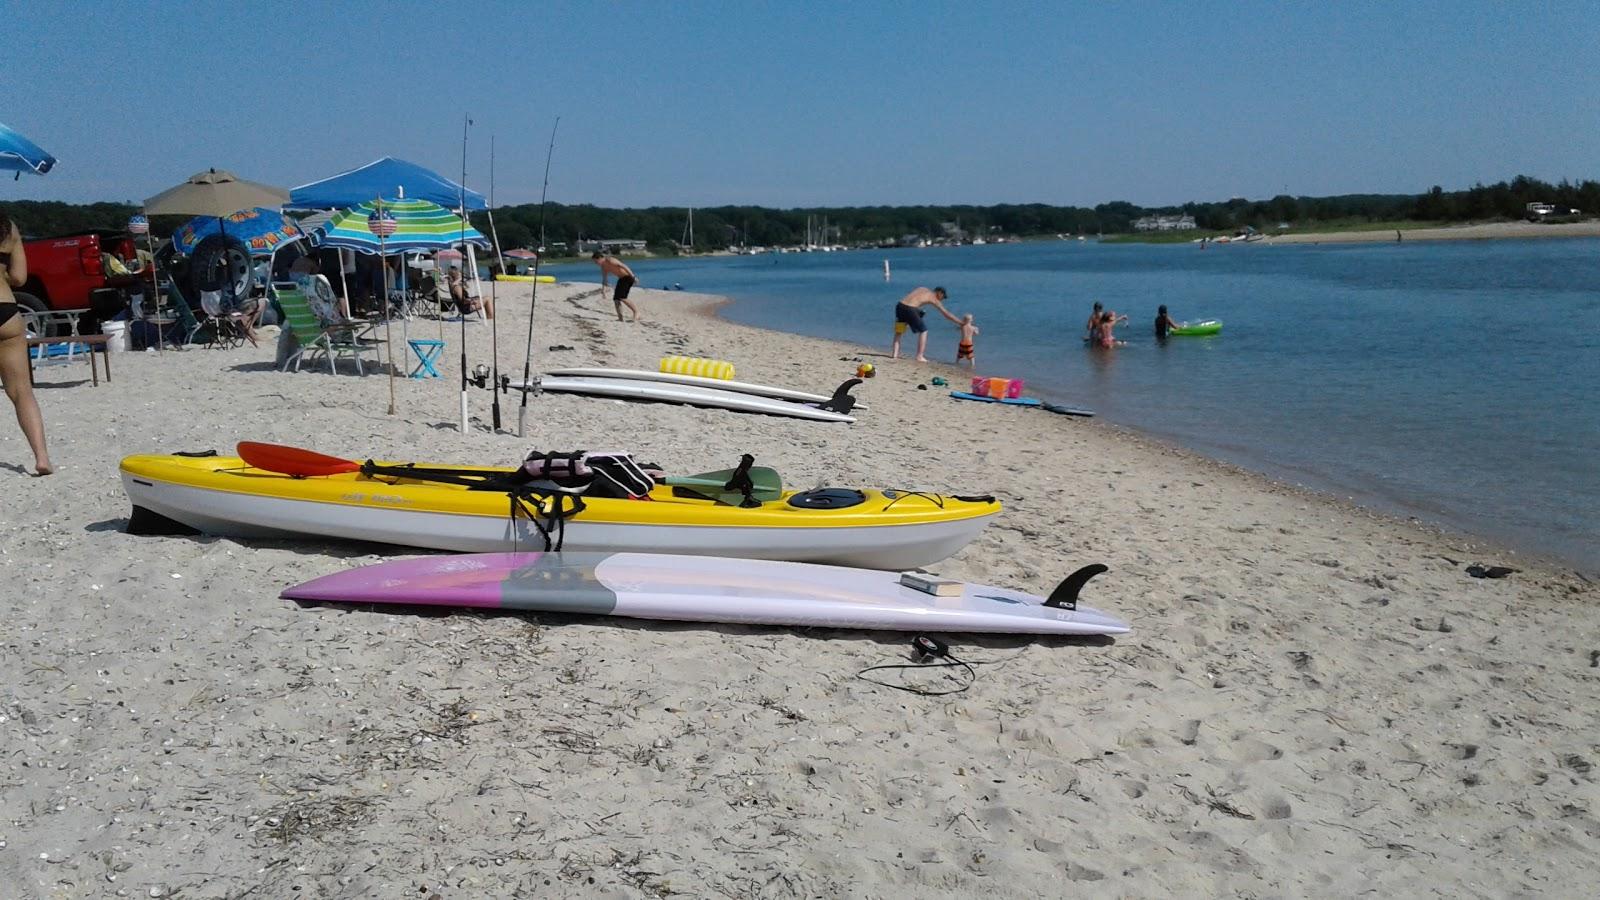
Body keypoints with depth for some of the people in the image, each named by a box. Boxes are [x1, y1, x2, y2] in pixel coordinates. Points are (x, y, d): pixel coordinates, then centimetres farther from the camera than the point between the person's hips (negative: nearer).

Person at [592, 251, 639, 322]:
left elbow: (624, 266, -25)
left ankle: (636, 312, -14)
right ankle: (620, 318, 3)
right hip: (621, 279, 10)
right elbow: (604, 279, 21)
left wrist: (633, 277, -29)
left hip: (628, 277, -10)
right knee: (616, 299, 3)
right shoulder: (603, 266, 9)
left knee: (621, 297, -21)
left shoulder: (610, 260, -20)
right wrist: (603, 291, 21)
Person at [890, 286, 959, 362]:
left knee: (898, 331, 23)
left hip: (899, 305, 6)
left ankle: (894, 354, 18)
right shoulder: (934, 299, 11)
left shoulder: (922, 289, 27)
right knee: (923, 330, 11)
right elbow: (946, 314, 14)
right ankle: (920, 356, 7)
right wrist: (961, 323, 20)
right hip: (909, 309, -6)